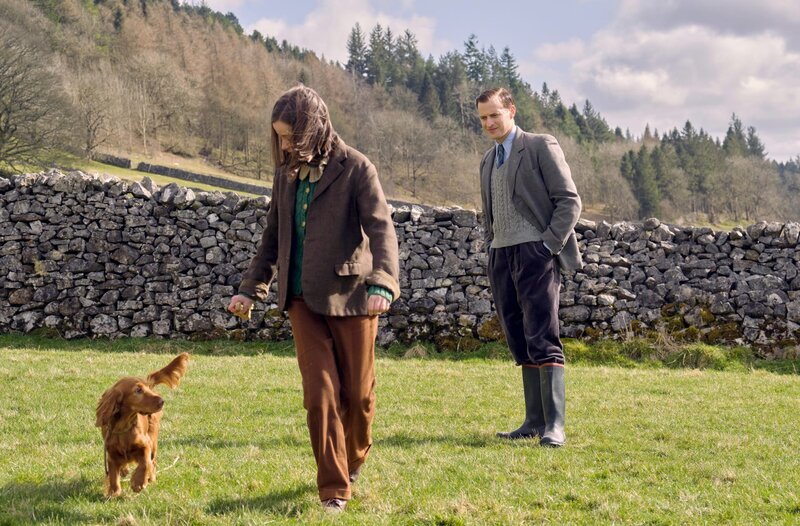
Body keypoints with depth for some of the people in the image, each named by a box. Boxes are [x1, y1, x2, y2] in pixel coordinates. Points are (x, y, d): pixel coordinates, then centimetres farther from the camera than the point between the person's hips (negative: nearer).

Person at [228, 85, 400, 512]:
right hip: (303, 299, 4)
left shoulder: (355, 168, -9)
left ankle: (354, 459, 36)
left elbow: (381, 228, -19)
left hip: (350, 297, -4)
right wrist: (251, 287, 12)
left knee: (357, 392, 7)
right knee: (320, 393, -4)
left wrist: (382, 284, -34)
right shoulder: (287, 172, 8)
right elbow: (273, 236, 18)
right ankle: (333, 489, 4)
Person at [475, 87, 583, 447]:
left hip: (535, 253, -7)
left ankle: (554, 426, -14)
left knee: (543, 340, -13)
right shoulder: (488, 160, 20)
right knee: (520, 345, 5)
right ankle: (534, 422, 7)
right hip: (501, 256, 7)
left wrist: (549, 245, -14)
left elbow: (570, 201, -6)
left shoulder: (540, 147, -1)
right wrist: (490, 245, 13)